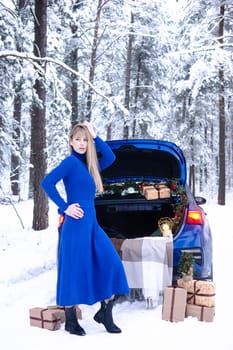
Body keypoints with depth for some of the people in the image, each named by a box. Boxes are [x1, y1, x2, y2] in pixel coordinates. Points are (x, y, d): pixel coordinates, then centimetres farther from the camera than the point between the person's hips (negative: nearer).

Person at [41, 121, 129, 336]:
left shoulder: (88, 164, 15)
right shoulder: (71, 161, -8)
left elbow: (110, 158, 16)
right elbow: (47, 183, -16)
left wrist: (95, 136, 10)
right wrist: (64, 207, -14)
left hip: (92, 222, 8)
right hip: (77, 222, -8)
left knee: (110, 264, 2)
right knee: (74, 270, -1)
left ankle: (105, 313, 12)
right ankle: (70, 321, 11)